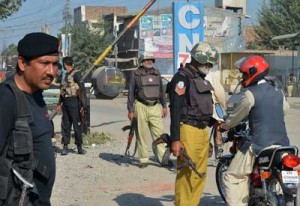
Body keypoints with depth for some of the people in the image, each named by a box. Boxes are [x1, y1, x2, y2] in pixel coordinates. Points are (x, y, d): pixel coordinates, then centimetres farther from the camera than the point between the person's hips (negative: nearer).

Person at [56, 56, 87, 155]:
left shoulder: (76, 74, -9)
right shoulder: (66, 75, 16)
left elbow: (82, 90, -13)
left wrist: (83, 105, -17)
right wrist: (59, 104, 23)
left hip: (74, 102, -8)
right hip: (65, 103, 8)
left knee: (77, 125, -1)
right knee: (65, 125, 6)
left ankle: (79, 147, 6)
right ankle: (65, 146, 9)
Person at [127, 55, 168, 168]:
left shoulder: (157, 73, 14)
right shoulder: (135, 74, 3)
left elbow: (161, 91, 20)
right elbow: (131, 93, 3)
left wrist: (164, 106, 14)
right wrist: (130, 110, -1)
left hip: (155, 107, 3)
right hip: (141, 107, -3)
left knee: (159, 133, -3)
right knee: (142, 134, 1)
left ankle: (163, 158, 0)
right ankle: (143, 160, 9)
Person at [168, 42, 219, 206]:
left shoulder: (201, 79, 19)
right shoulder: (182, 77, -10)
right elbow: (175, 110, -17)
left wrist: (214, 123, 15)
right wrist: (175, 139, -22)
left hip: (202, 131, 9)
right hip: (188, 130, -9)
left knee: (200, 174, 13)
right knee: (186, 173, -9)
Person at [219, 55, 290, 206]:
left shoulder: (251, 94, -12)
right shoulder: (278, 91, 8)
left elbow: (237, 116, -3)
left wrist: (224, 126, 16)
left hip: (259, 145, -7)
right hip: (281, 143, 7)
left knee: (233, 177, 1)